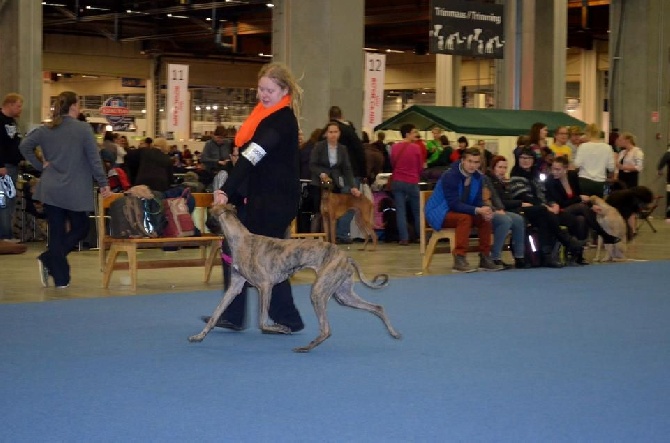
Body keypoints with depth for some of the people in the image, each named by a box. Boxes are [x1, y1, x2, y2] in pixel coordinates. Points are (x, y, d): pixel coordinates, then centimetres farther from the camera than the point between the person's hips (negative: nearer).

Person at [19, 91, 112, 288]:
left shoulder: (46, 130, 4)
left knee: (56, 232, 7)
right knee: (80, 228, 12)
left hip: (50, 189, 4)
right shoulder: (83, 129, -8)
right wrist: (103, 184, -4)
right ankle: (48, 259, -6)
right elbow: (94, 158, -10)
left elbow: (25, 146, -1)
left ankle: (60, 278, 5)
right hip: (75, 190, -4)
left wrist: (40, 165, 6)